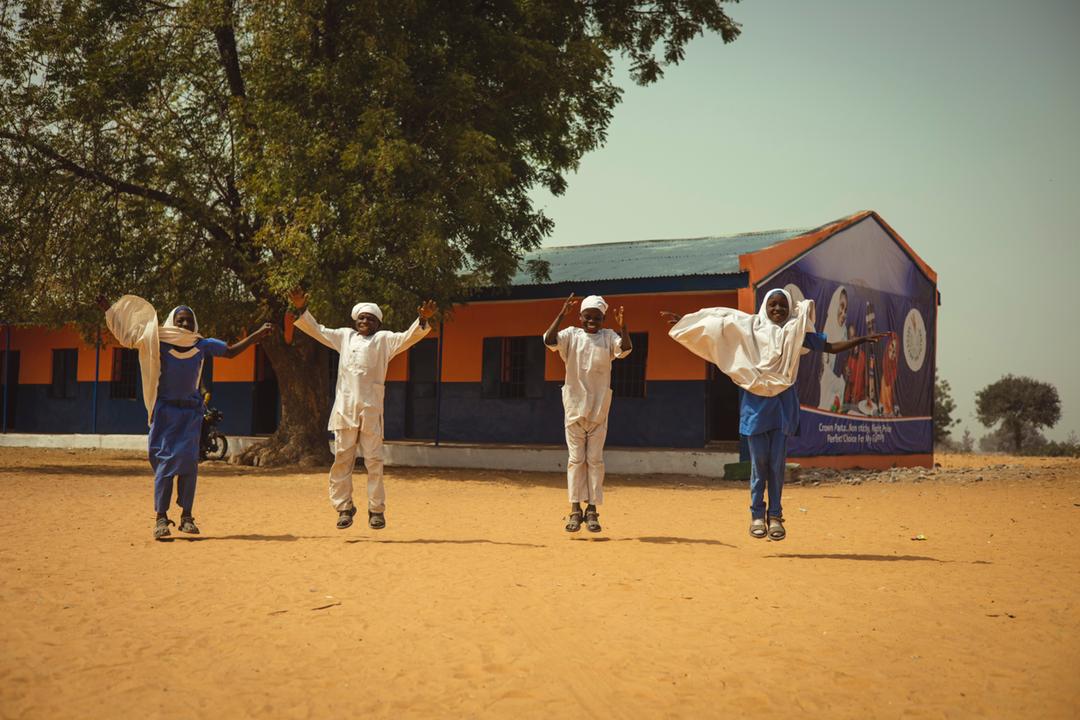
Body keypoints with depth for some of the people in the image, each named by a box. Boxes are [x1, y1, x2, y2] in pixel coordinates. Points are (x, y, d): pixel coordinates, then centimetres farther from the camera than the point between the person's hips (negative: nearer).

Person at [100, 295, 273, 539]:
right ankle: (161, 518, -1)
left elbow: (231, 351, 16)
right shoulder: (159, 343, -4)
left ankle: (187, 517, 3)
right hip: (165, 410, -2)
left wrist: (259, 334, 13)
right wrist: (109, 310, -7)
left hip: (191, 411, 2)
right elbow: (128, 334, 0)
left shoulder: (202, 345, 3)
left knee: (189, 462, -4)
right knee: (164, 462, -5)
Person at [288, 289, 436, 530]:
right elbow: (317, 330, 19)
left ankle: (376, 509, 4)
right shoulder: (345, 336, 17)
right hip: (344, 408, 2)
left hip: (371, 409, -2)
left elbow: (408, 337, -5)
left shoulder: (384, 340, 9)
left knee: (374, 460, -2)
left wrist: (422, 320, -23)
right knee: (342, 459, 3)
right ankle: (344, 507, 12)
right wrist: (300, 309, 7)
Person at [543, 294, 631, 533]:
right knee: (576, 458, 2)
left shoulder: (608, 337, 4)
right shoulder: (571, 336, 2)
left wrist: (622, 326, -29)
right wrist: (562, 314, -24)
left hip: (599, 408, 0)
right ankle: (575, 509, 6)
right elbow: (549, 340, -15)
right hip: (574, 406, 0)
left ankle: (592, 509, 8)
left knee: (595, 459, 3)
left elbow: (625, 349, -14)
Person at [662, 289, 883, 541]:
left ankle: (775, 516, 10)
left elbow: (831, 347, 10)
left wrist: (863, 339, 2)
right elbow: (715, 323, 9)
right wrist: (681, 321, 7)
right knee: (759, 462, 1)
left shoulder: (797, 330, 7)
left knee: (777, 463, 1)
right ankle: (757, 515, 11)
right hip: (756, 404, -1)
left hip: (783, 404, 1)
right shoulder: (749, 327, 4)